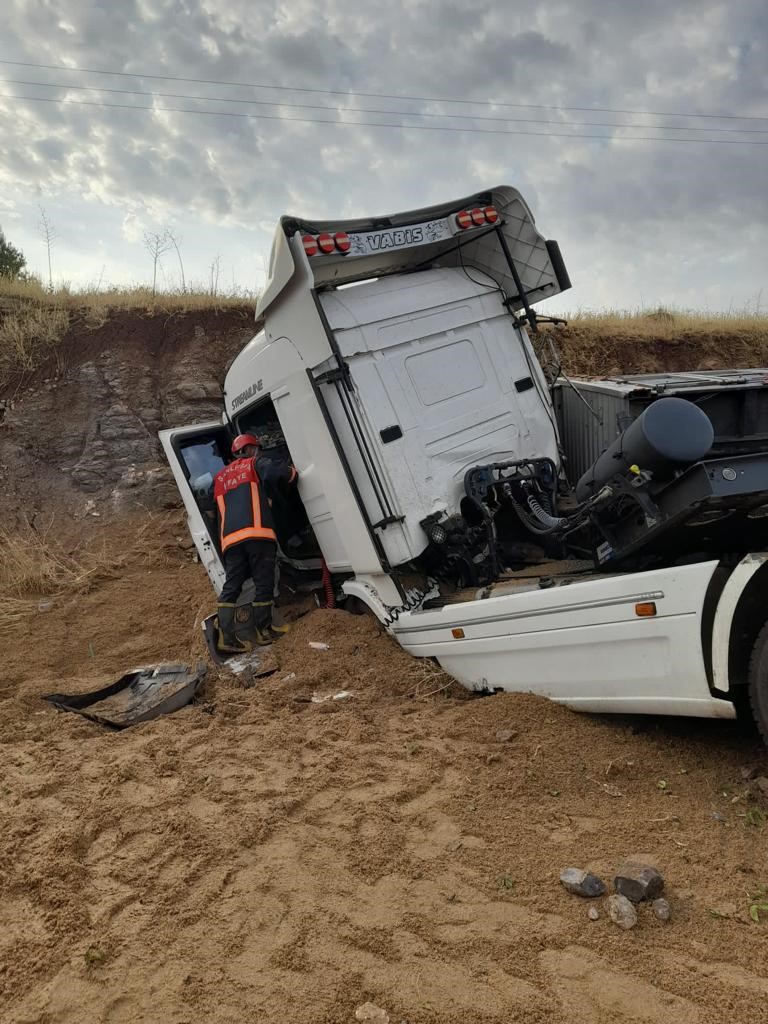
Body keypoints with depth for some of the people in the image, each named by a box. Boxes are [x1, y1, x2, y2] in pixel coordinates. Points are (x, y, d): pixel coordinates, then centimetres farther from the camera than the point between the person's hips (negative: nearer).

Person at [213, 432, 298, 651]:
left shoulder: (220, 477, 31)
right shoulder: (255, 464, 12)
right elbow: (280, 472, -4)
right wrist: (292, 475, 16)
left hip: (230, 538, 6)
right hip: (256, 533, -6)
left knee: (231, 585, 3)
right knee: (263, 582, 2)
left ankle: (227, 635, -3)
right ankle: (263, 630, 7)